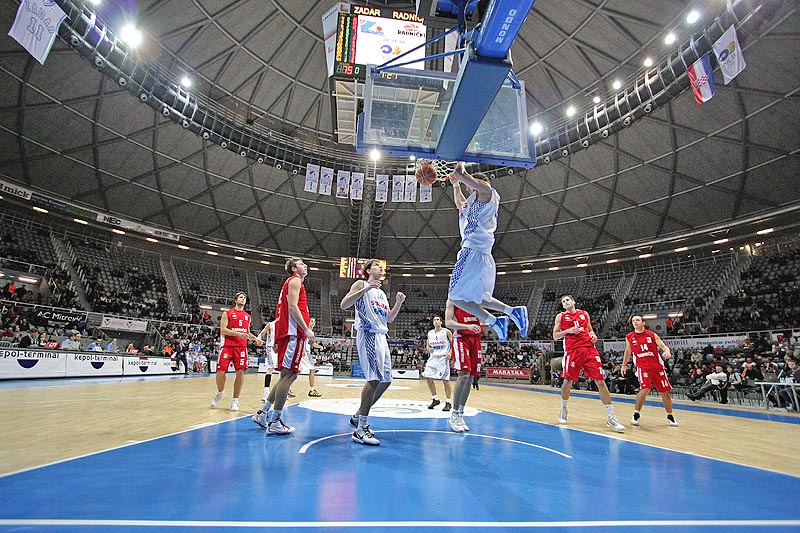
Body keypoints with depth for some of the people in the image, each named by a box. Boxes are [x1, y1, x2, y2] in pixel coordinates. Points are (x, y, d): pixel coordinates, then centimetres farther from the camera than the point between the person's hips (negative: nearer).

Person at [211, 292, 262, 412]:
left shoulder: (247, 316, 18)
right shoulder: (227, 313, 4)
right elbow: (223, 329, -6)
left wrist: (255, 338, 5)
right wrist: (238, 333, -20)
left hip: (241, 347, 3)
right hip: (227, 345, -3)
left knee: (240, 372, -6)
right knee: (221, 371, -6)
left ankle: (235, 400, 4)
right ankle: (220, 392, 25)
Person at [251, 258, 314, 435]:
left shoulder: (292, 282, 27)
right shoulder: (295, 281, -3)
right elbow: (293, 307, -16)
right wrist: (307, 329, -18)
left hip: (287, 333, 10)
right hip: (293, 333, -10)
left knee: (289, 375, 14)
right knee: (288, 375, -8)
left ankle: (263, 413, 20)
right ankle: (275, 422, -4)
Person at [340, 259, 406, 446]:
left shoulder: (382, 293, 25)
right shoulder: (361, 284, 2)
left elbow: (389, 318, 23)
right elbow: (344, 305, -12)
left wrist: (399, 303, 8)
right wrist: (366, 289, -19)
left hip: (381, 336, 9)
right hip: (368, 334, -9)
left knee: (385, 380, 7)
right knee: (374, 378, -17)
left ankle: (358, 417, 22)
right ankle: (360, 429, -9)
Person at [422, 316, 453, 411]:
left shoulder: (446, 332, -2)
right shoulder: (430, 333, 12)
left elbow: (453, 344, -2)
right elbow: (427, 345, 19)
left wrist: (450, 353, -17)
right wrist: (429, 349, -4)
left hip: (443, 358, -5)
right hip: (433, 358, 5)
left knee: (445, 380, -6)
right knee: (429, 378, 1)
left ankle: (448, 402, 5)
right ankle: (435, 399, 19)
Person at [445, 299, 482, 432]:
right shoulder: (453, 299, 0)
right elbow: (448, 322, -8)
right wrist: (468, 326, -21)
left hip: (475, 338, 6)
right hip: (461, 338, -6)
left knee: (471, 377, 5)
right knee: (464, 374, -16)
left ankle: (460, 415, 16)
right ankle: (454, 415, -3)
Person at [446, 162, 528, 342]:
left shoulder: (487, 191, 1)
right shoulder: (476, 203, 27)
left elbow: (460, 174, -10)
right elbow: (460, 204, 47)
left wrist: (460, 166, 11)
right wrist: (455, 184, 40)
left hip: (472, 252, -10)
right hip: (485, 257, 10)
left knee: (456, 297, -7)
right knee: (477, 298, 18)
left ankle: (494, 321, -13)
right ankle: (513, 311, 5)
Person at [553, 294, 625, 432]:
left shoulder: (584, 314, 16)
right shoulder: (561, 316, 8)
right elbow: (555, 336, 7)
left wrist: (593, 335, 4)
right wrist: (567, 331, -9)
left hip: (589, 349, 2)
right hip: (572, 351, -2)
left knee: (600, 381, -5)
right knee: (568, 381, 2)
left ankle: (611, 417, 1)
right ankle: (563, 410, 24)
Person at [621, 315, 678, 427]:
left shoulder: (653, 335, -1)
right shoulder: (629, 337, 3)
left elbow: (664, 346, -6)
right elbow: (628, 352, 16)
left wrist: (667, 352, -30)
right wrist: (623, 365, 22)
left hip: (657, 367, 1)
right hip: (643, 367, -1)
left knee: (664, 392, 7)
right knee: (645, 389, -20)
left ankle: (670, 416, 30)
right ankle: (636, 414, -6)